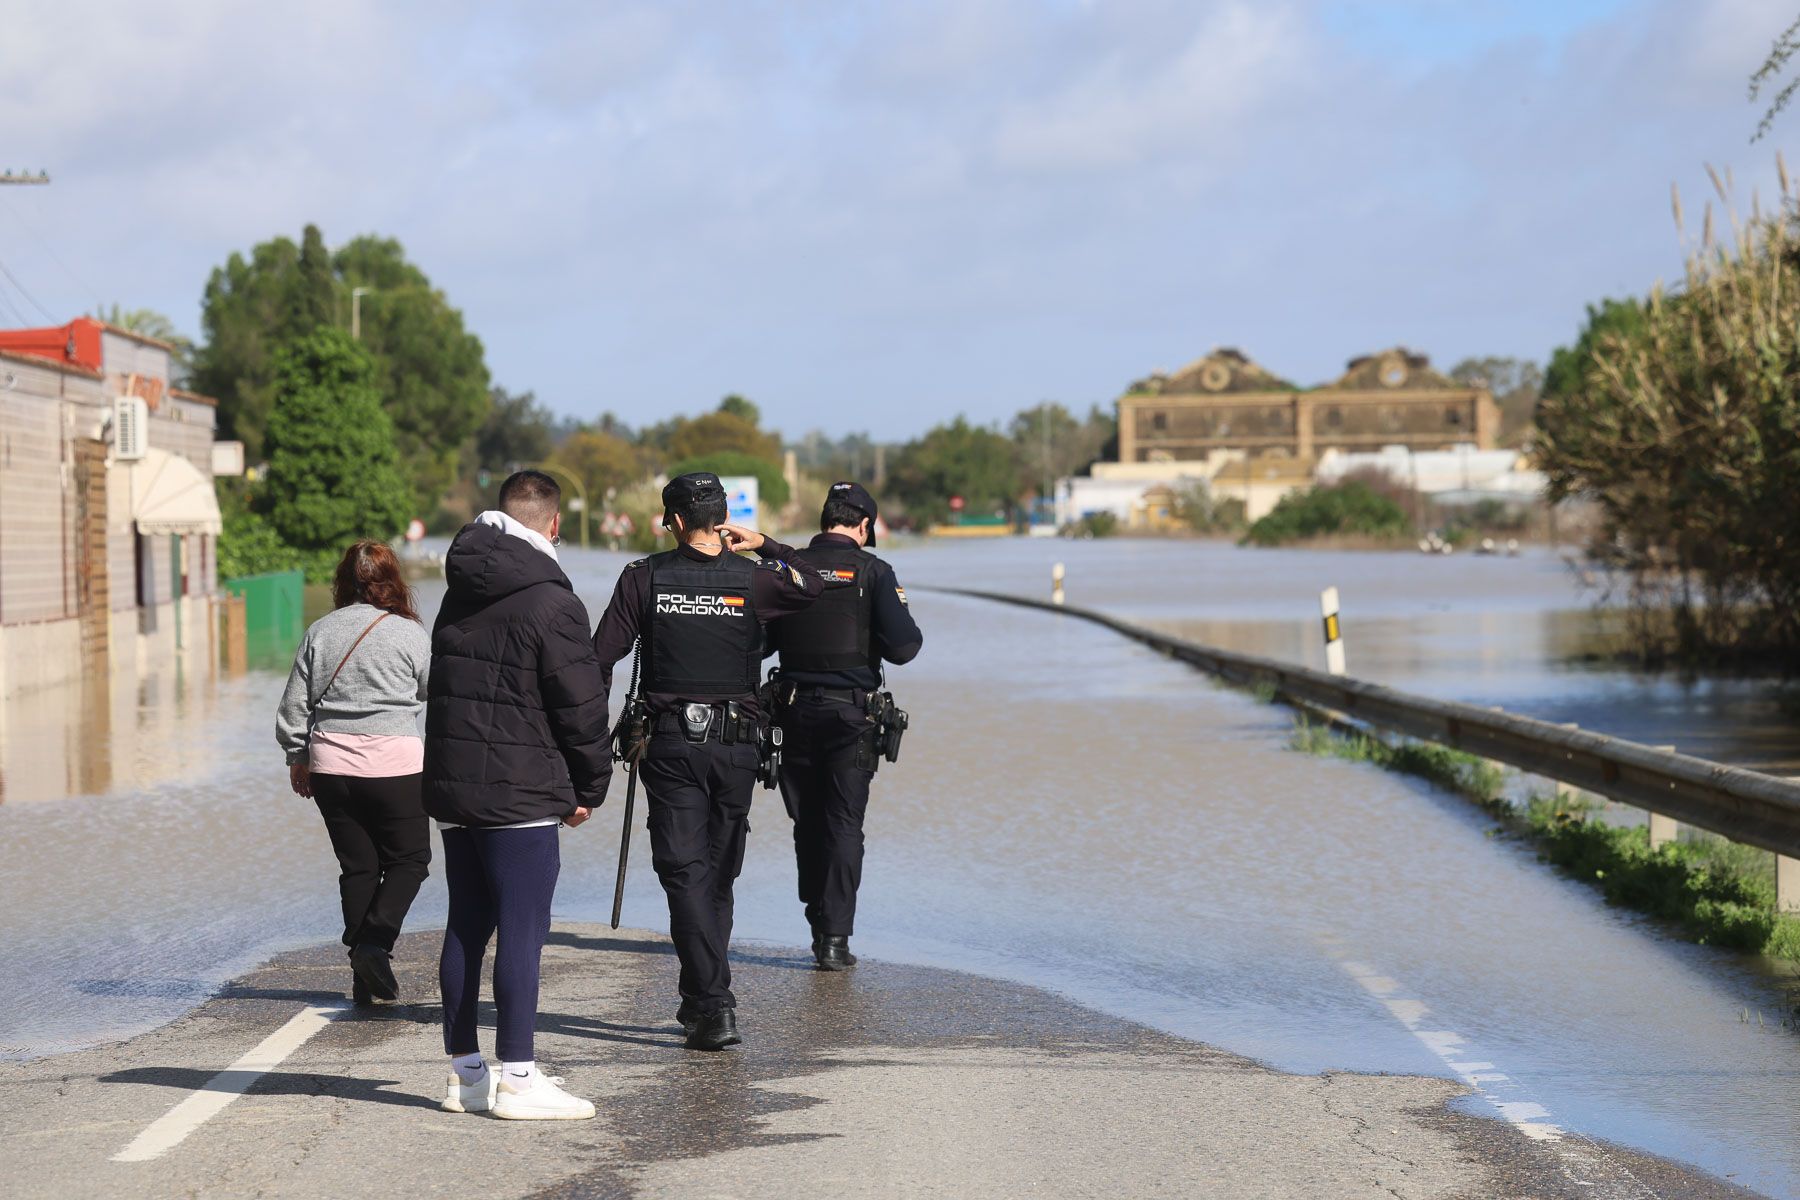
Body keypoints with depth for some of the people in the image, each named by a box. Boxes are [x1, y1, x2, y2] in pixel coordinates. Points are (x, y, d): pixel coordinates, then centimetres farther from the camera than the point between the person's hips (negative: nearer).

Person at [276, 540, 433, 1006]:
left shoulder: (320, 632, 3)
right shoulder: (409, 634, -6)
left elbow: (294, 705, 6)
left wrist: (297, 757, 18)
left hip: (330, 767, 4)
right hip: (394, 765, -4)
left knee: (357, 865, 11)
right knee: (409, 859, 10)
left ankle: (365, 977, 10)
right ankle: (376, 941, -11)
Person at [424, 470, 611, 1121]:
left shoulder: (460, 595, 12)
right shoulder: (550, 602, -12)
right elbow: (581, 707, -11)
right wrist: (589, 788, 1)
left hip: (452, 790, 8)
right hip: (523, 793, -8)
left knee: (466, 927, 12)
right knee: (522, 931, -5)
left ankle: (465, 1073, 17)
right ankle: (516, 1079, -5)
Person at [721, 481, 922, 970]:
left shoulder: (785, 568, 3)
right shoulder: (873, 572, -6)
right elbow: (902, 647, -10)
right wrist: (901, 614, 8)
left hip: (795, 710, 3)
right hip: (850, 714, -3)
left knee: (807, 824, 14)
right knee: (843, 826, 1)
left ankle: (819, 926, 21)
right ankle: (835, 938, -4)